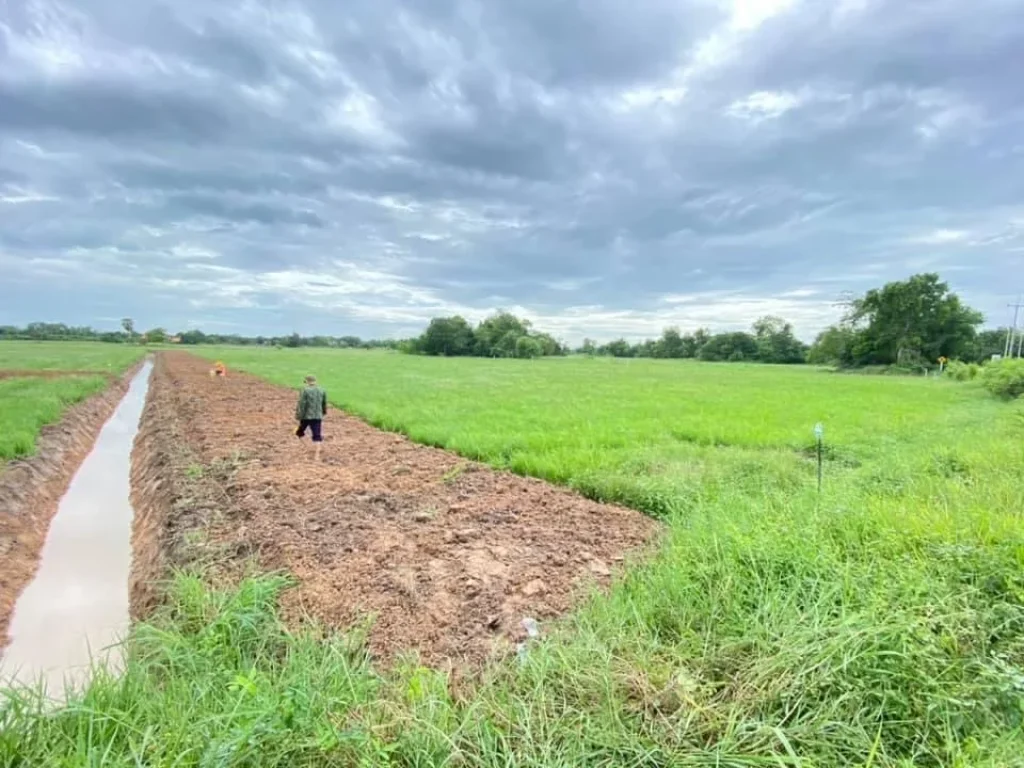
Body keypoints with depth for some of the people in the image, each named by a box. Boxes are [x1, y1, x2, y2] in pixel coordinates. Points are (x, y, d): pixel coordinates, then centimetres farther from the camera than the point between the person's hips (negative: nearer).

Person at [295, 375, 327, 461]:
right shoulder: (322, 391, 8)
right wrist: (323, 413, 36)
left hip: (306, 416, -3)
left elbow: (301, 405, -12)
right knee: (317, 436, 1)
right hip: (317, 417, 3)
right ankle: (316, 455, -2)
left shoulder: (304, 390, -7)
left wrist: (298, 417, -8)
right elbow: (324, 404, 19)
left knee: (300, 431, 20)